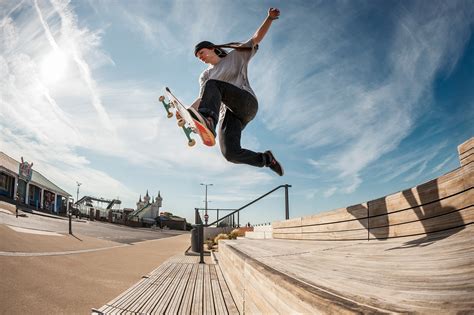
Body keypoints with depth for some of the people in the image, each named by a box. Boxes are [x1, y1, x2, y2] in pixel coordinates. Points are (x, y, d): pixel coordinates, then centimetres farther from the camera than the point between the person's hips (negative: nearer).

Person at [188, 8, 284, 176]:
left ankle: (208, 120, -57)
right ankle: (266, 159, 2)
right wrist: (186, 112, -8)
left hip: (246, 102, -4)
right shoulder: (205, 76, 25)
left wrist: (269, 18, -7)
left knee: (211, 85, -28)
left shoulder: (236, 55, 18)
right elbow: (203, 98, 11)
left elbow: (257, 38, 11)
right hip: (227, 113, 4)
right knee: (231, 153, -22)